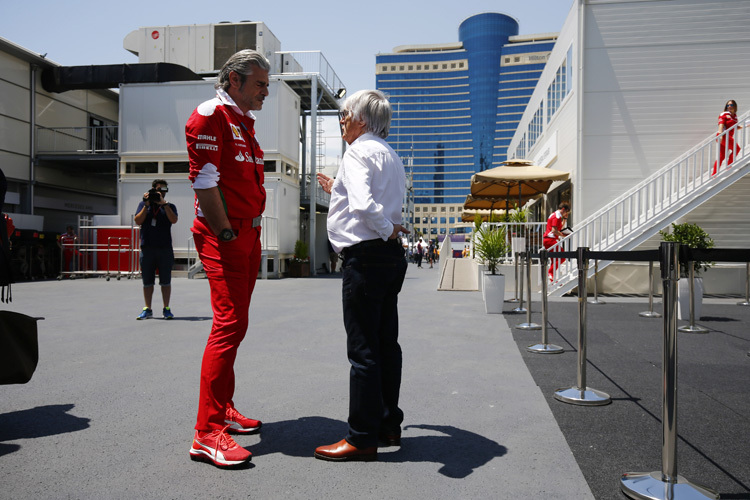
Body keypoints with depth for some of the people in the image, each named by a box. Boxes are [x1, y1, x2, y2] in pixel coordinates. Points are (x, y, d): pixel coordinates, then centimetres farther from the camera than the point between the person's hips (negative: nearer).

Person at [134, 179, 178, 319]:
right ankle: (147, 309, 12)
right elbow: (138, 221, 0)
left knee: (165, 281, 1)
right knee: (147, 281, 4)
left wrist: (163, 203, -13)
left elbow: (174, 220, -8)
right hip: (147, 248, 1)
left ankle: (166, 309, 9)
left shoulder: (169, 206, 11)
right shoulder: (143, 204, 14)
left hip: (165, 248, -1)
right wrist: (147, 205, -6)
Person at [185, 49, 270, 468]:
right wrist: (227, 235, -17)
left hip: (248, 234, 10)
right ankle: (208, 431, -8)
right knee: (230, 325, -14)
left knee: (234, 324, 13)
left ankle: (223, 408, 24)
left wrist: (253, 235, 16)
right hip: (223, 235, -10)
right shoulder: (211, 115, -7)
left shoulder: (245, 123, 23)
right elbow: (205, 182, -16)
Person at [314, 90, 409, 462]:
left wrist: (387, 230, -11)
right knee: (386, 343, 14)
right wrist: (337, 192, 28)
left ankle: (362, 438, 6)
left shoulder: (358, 151, -9)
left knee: (363, 349, -3)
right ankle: (389, 424, 25)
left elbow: (364, 207, -26)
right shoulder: (389, 154, 20)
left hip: (366, 256, -10)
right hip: (390, 255, 10)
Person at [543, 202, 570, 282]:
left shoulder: (555, 215, 22)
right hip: (550, 240, -11)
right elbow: (554, 230, -19)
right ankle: (550, 272, -19)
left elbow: (560, 228, 27)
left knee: (555, 260, 14)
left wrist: (565, 218, 21)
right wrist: (563, 235, -13)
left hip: (547, 240, 11)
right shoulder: (557, 216, -11)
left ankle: (552, 279, 15)